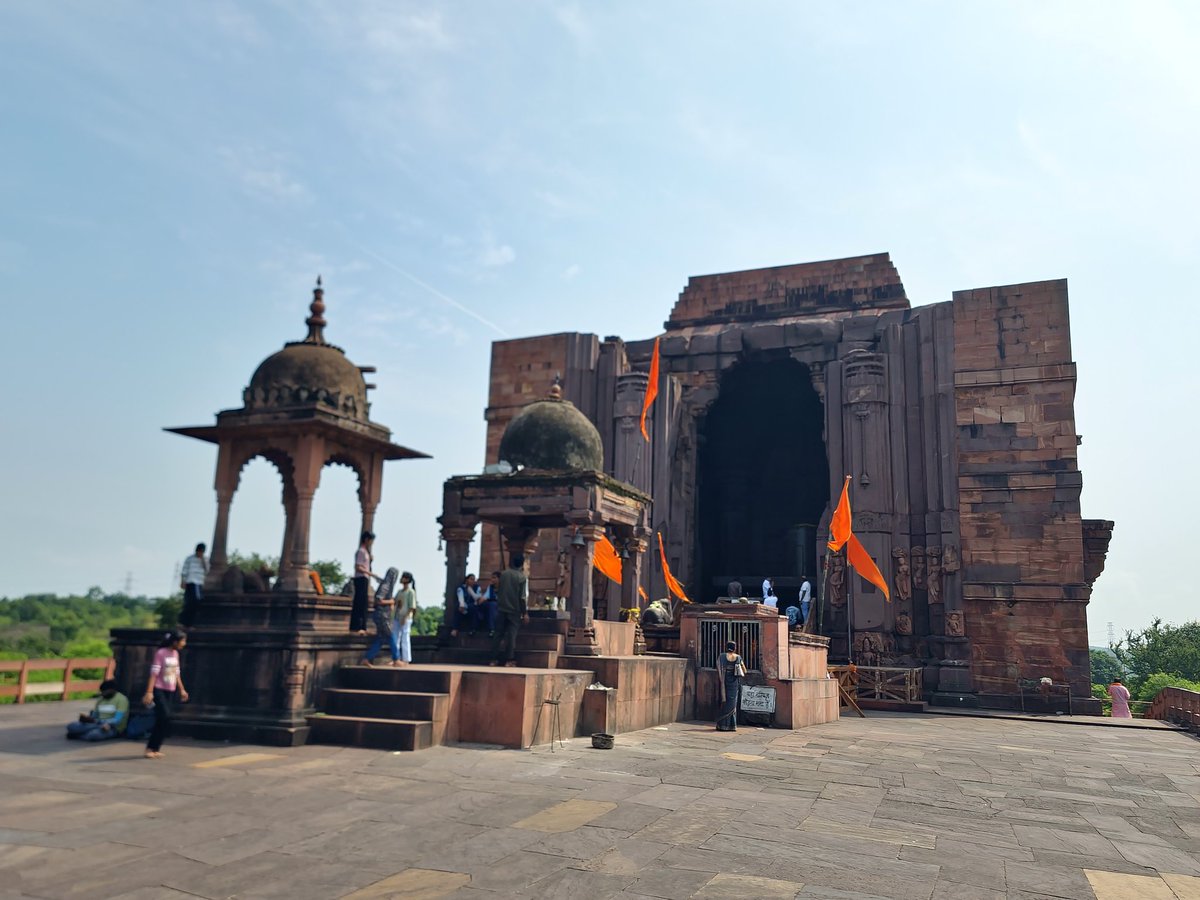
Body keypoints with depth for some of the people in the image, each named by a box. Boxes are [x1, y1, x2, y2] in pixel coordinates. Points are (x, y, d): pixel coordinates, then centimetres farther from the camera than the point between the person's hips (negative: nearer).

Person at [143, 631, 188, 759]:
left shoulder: (175, 654, 10)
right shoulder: (161, 653, -12)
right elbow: (154, 673, -15)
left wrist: (182, 689, 19)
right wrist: (149, 692, -19)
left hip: (171, 691, 7)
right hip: (159, 690, -7)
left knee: (162, 720, 5)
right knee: (164, 717, -15)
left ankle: (154, 748, 12)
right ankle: (151, 748, -5)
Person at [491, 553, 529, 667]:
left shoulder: (503, 574, 3)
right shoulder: (523, 577, -7)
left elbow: (497, 591, 10)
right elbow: (524, 597, -11)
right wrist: (525, 613, -6)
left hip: (501, 609, 3)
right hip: (515, 610, -3)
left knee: (499, 633, 8)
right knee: (512, 634, -1)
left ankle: (495, 658, 8)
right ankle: (509, 659, -3)